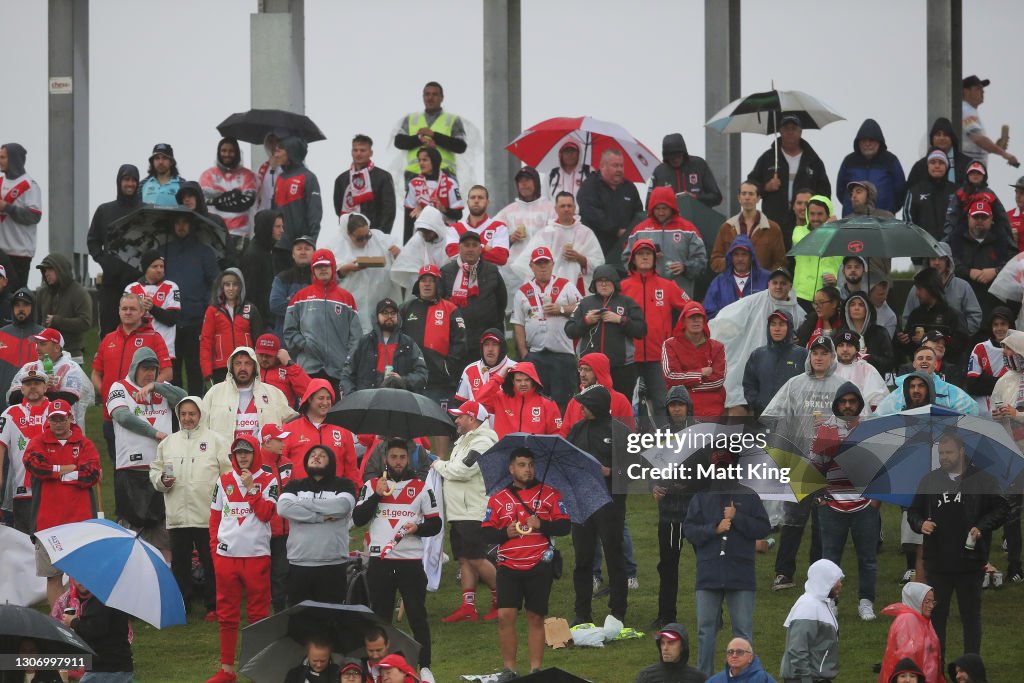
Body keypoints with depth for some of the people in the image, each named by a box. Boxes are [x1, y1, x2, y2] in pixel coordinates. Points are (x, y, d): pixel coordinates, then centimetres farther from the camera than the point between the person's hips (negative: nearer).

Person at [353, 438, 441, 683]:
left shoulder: (422, 488, 6)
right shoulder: (371, 486, 7)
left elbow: (435, 524, 7)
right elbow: (358, 519, -1)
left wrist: (418, 528, -13)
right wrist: (377, 495, -10)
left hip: (411, 561, -1)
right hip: (380, 561, 1)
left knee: (417, 616, -5)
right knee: (380, 617, 9)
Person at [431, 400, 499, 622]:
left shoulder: (482, 443, -15)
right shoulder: (464, 440, 18)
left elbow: (463, 470, -22)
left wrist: (439, 465, -7)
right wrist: (442, 466, 5)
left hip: (474, 512, -10)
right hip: (458, 512, 10)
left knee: (476, 559, -9)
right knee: (464, 560, 7)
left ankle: (501, 601, 4)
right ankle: (468, 608, 7)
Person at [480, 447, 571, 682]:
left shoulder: (549, 494, 7)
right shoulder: (498, 499, 9)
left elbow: (564, 526, 3)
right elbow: (485, 533, 7)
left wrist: (541, 524, -14)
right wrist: (506, 533, -11)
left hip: (539, 566, -1)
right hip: (509, 567, 1)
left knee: (536, 618, 4)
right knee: (505, 616, -8)